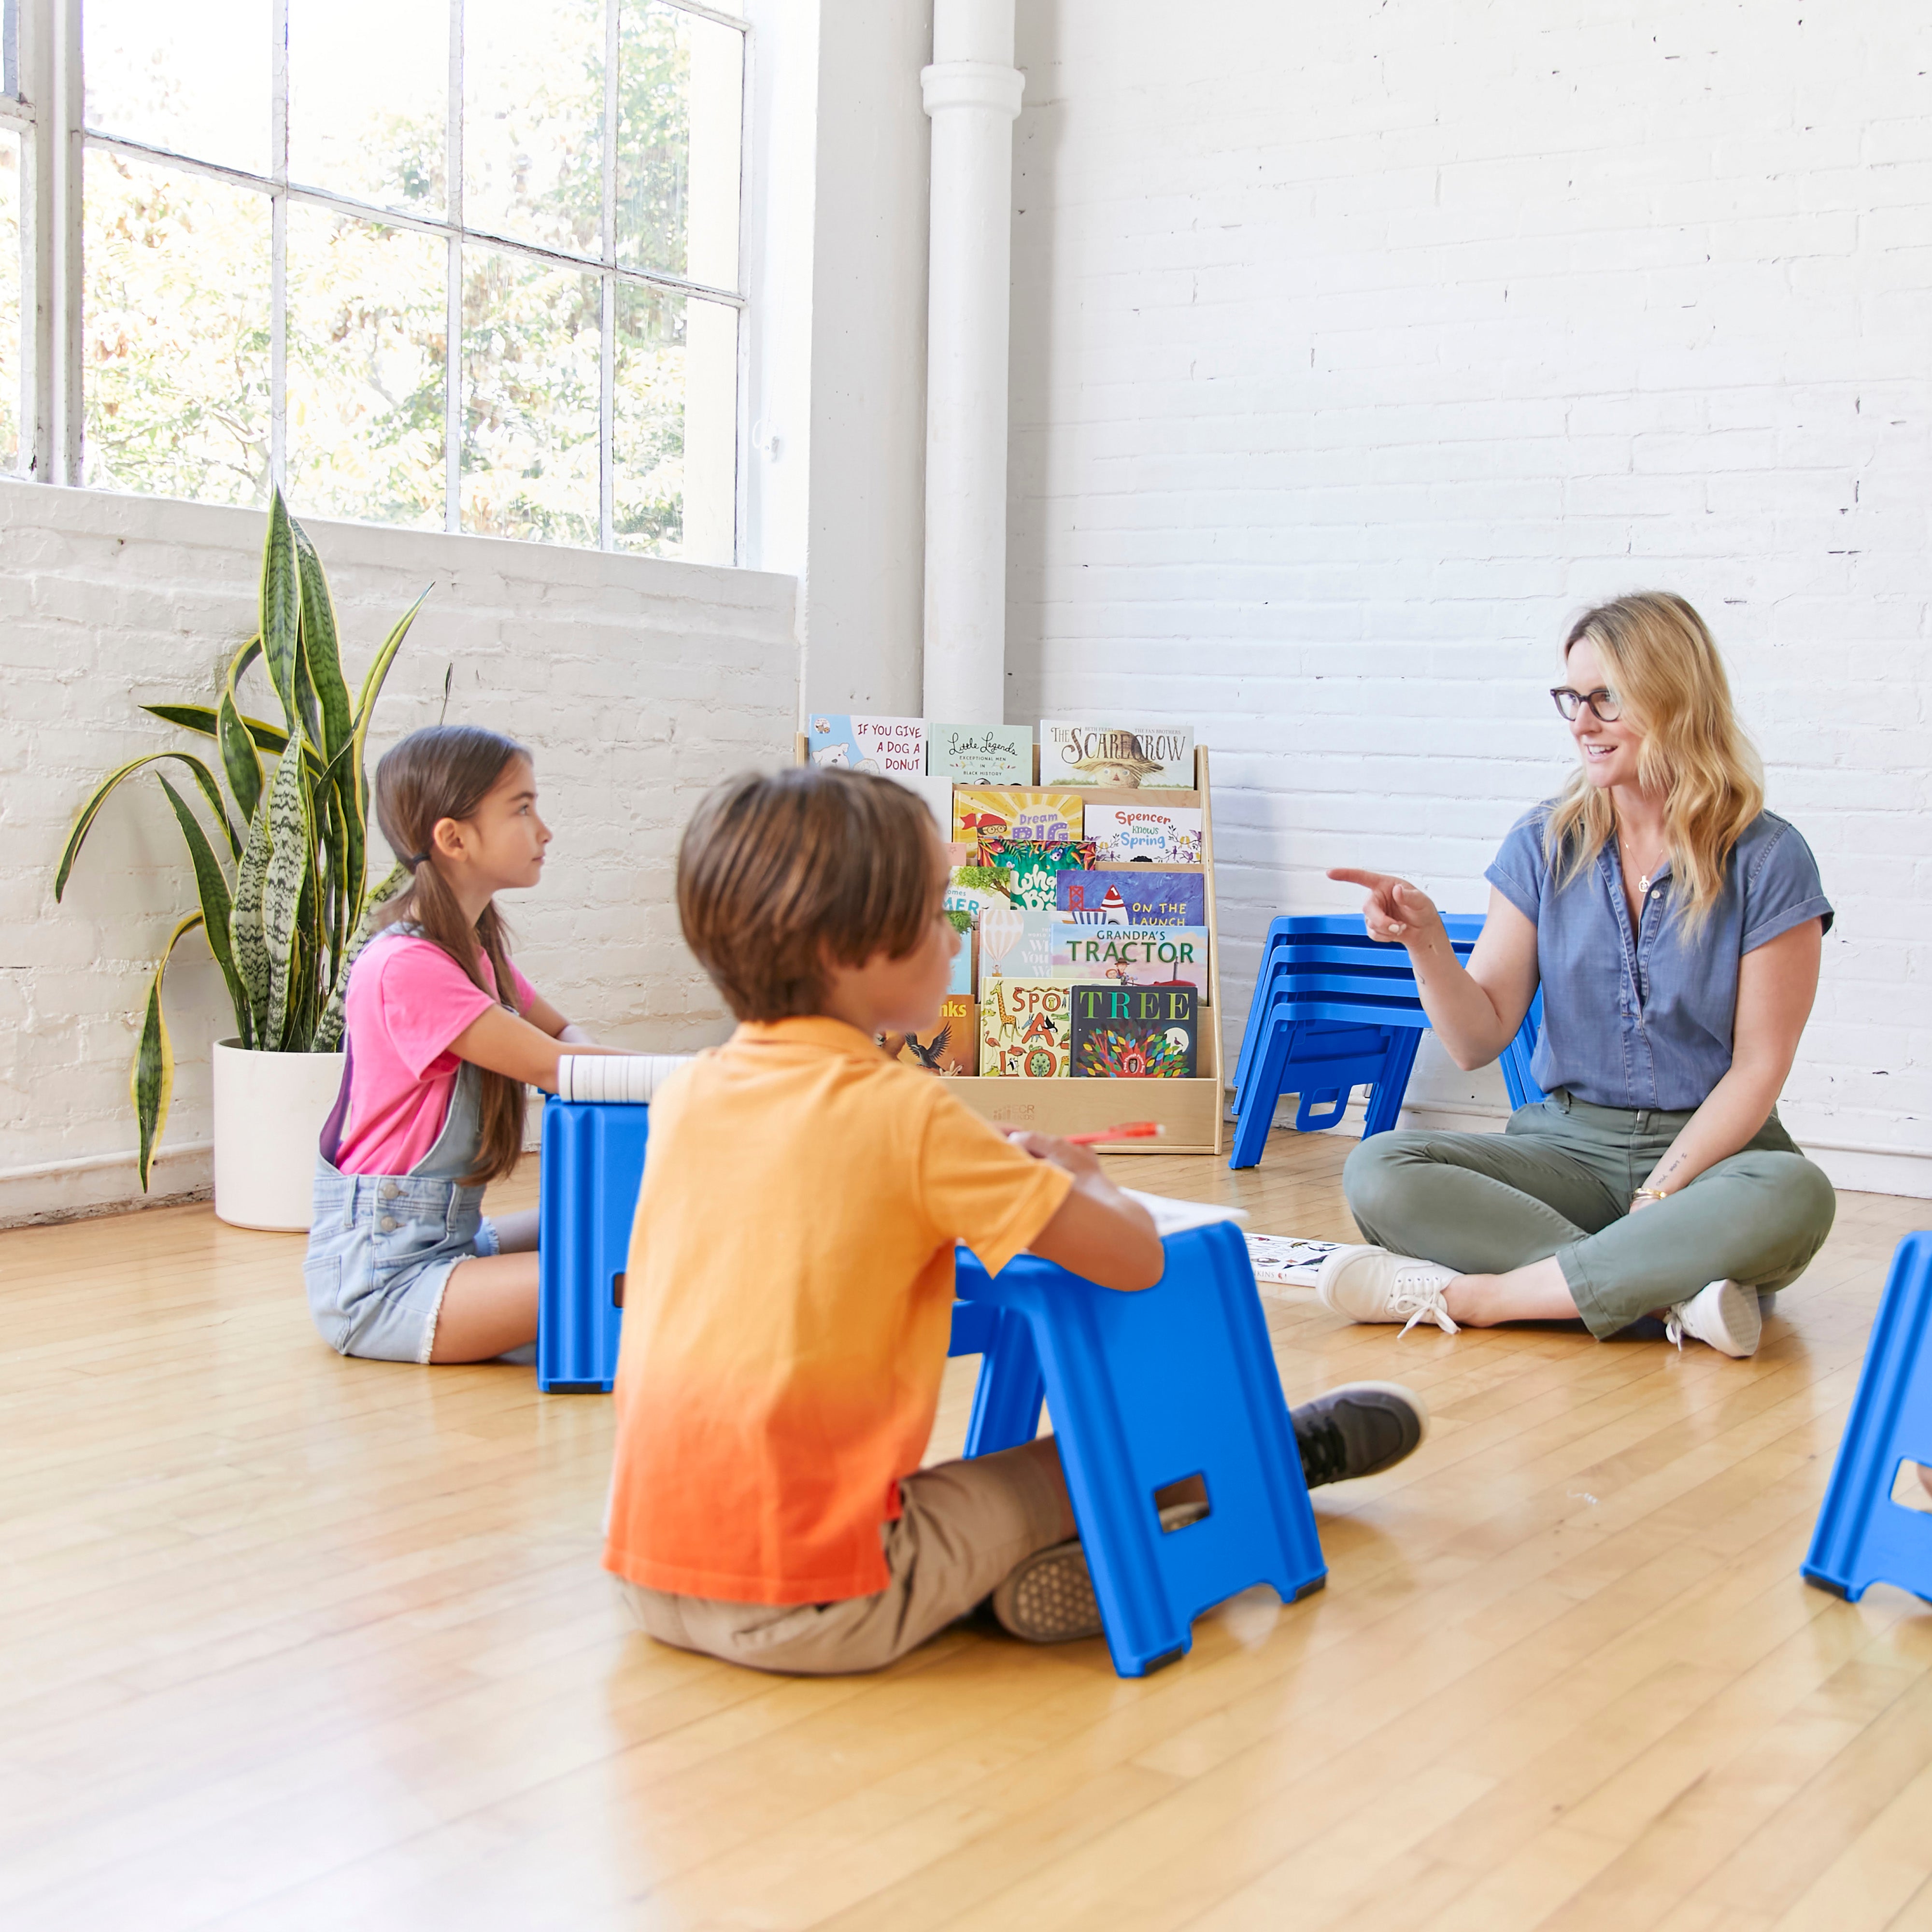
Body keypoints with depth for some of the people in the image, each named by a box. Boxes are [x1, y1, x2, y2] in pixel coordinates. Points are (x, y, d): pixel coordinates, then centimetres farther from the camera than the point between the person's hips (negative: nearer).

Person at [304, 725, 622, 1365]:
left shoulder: (476, 947, 9)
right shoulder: (407, 966, -22)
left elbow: (564, 1033, 17)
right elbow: (552, 1068, -22)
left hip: (450, 1237, 10)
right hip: (376, 1275, -10)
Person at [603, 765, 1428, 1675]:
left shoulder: (684, 1096, 4)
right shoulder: (906, 1113, -15)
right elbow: (1133, 1259, -12)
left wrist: (992, 1164, 21)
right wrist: (1078, 1174, 9)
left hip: (648, 1573, 6)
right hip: (814, 1608, -6)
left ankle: (1011, 1564, 11)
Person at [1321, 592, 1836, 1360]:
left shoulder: (1768, 860, -5)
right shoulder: (1545, 844, 3)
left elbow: (1759, 1065, -6)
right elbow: (1479, 1040, 1)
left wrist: (1658, 1195, -17)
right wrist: (1426, 943, -18)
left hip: (1714, 1149, -2)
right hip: (1567, 1144, 2)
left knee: (1794, 1195, -37)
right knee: (1378, 1171, -24)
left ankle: (1472, 1292, -29)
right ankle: (1668, 1292, -29)